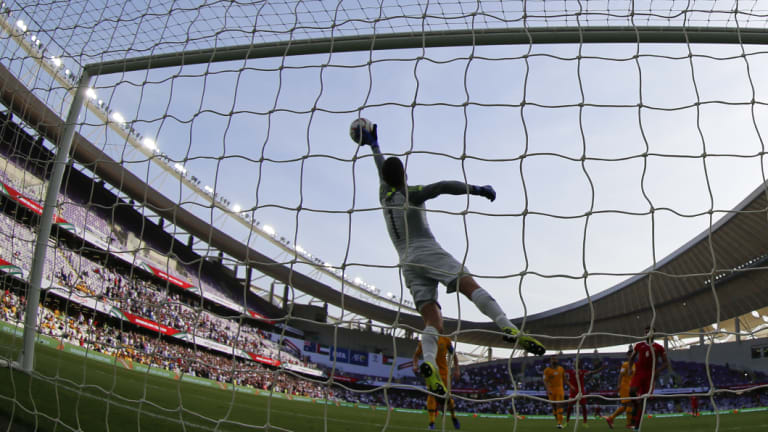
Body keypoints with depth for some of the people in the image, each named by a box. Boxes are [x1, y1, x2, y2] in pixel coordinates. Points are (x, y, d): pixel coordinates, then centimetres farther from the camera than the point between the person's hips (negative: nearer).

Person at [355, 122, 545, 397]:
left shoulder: (385, 195, 20)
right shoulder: (411, 195, 5)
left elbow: (381, 168, 39)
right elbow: (444, 186, -12)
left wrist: (373, 144, 53)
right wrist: (476, 189, -6)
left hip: (407, 263, 5)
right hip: (429, 252, -5)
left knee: (432, 321, -8)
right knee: (471, 286, -21)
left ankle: (428, 362, -34)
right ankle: (509, 328, -43)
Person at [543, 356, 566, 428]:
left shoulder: (561, 369, 5)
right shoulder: (547, 370, -5)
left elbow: (564, 378, 19)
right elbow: (545, 381, -11)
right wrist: (548, 389, -27)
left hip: (560, 389, 0)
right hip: (551, 390, 0)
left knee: (559, 405, -12)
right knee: (554, 406, 7)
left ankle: (560, 423, -15)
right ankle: (557, 420, 24)